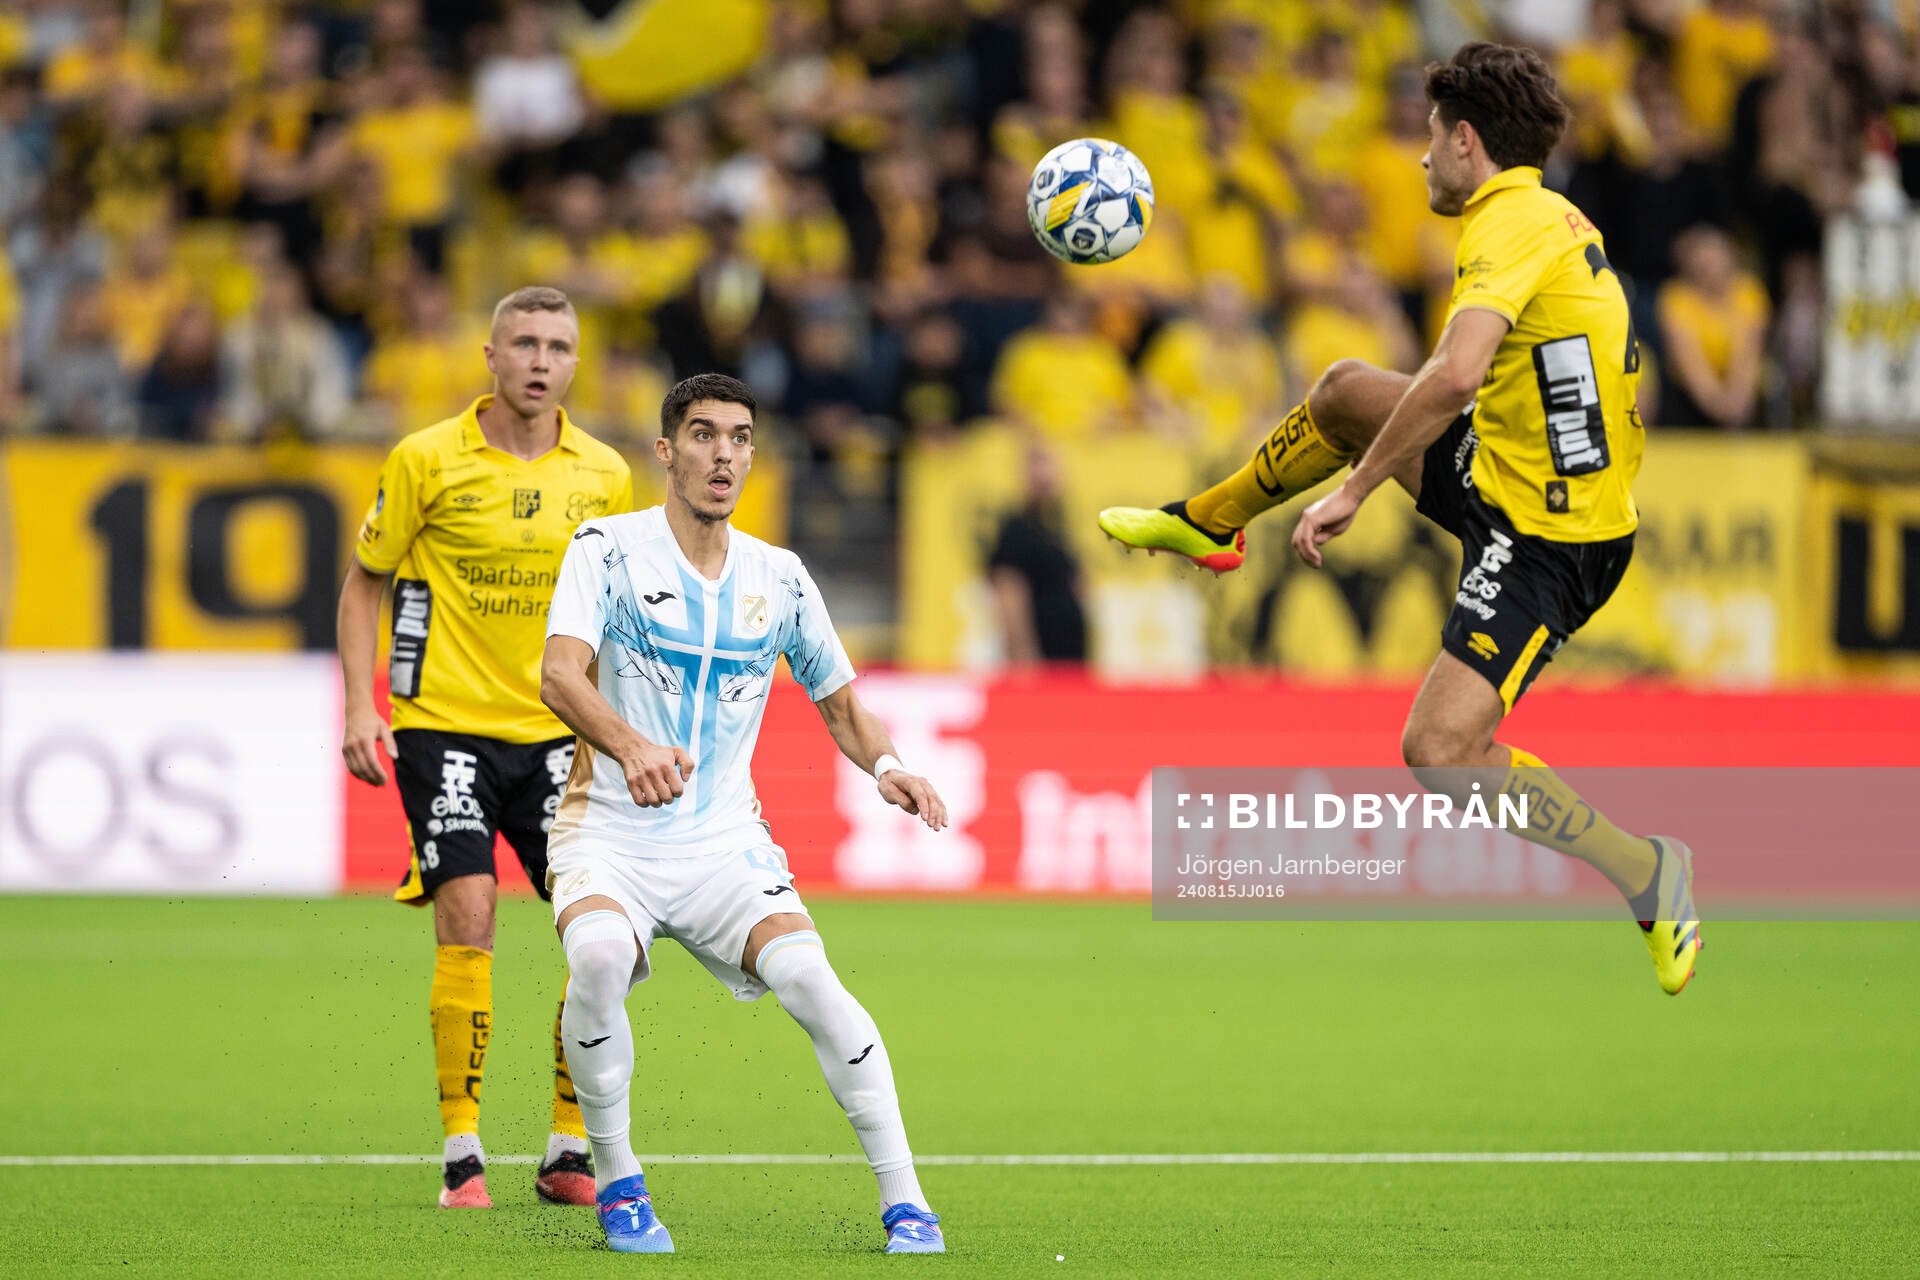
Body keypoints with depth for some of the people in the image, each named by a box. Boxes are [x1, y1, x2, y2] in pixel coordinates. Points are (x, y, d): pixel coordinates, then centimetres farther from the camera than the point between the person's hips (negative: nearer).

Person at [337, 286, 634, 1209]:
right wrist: (360, 708, -5)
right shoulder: (427, 461, -4)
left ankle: (569, 1155, 7)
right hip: (446, 724, -3)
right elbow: (363, 583, 4)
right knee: (467, 922, -14)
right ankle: (462, 1157, -5)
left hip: (557, 735, 3)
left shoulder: (604, 475, 5)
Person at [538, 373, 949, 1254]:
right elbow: (559, 674, -19)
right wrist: (630, 745, -40)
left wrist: (884, 767, -4)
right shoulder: (609, 547, -4)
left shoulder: (779, 578, 8)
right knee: (600, 958, -34)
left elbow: (839, 702, 19)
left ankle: (905, 1201, -17)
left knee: (807, 975, -25)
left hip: (726, 843, 2)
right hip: (610, 838, -2)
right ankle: (616, 1182, -13)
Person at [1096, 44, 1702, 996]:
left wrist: (1354, 491, -25)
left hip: (1543, 543, -10)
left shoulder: (1511, 228, -20)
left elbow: (1455, 375, -34)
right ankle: (1206, 523, 42)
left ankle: (1644, 869, -8)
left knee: (1439, 753, -18)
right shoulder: (1554, 219, 10)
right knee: (1344, 390, 21)